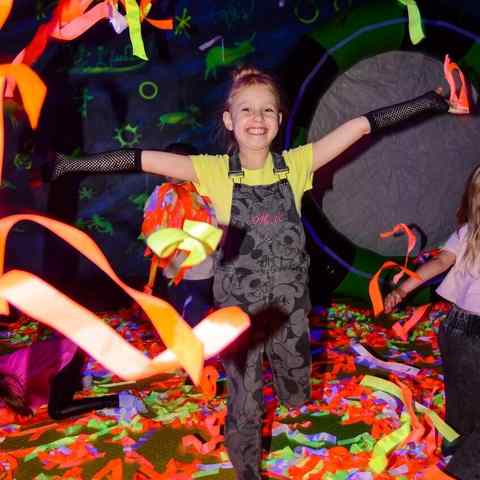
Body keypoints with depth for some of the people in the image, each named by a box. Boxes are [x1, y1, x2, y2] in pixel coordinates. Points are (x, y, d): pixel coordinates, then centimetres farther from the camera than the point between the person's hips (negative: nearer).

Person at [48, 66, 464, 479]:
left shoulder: (294, 165, -6)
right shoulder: (216, 171, -10)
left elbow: (360, 126, -8)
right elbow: (143, 160, -15)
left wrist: (431, 102, -7)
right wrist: (72, 164, -20)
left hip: (290, 305, 2)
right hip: (239, 309, -2)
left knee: (297, 397, 20)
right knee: (243, 407, 7)